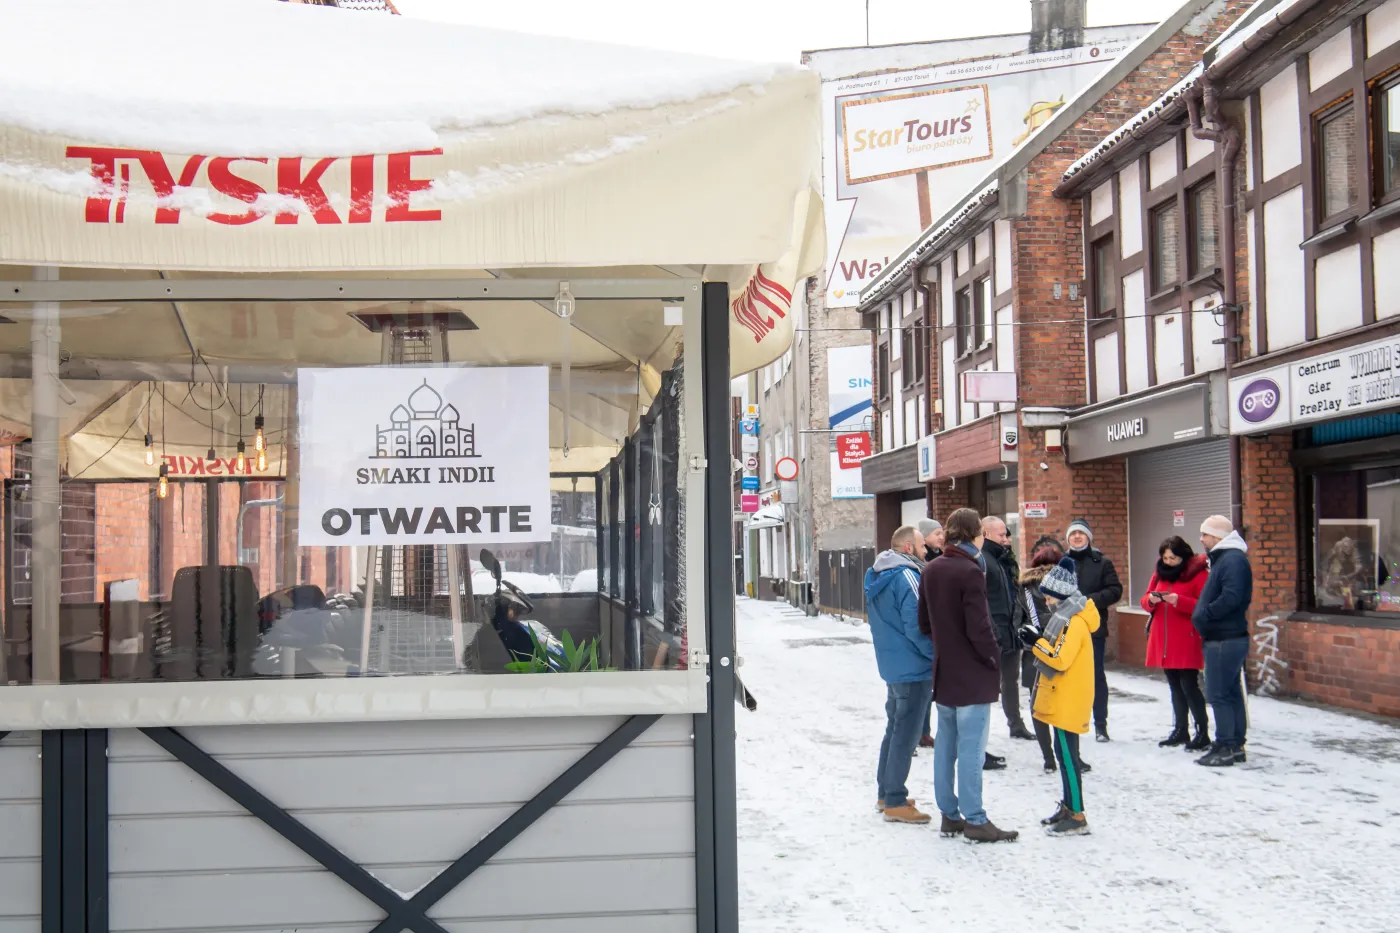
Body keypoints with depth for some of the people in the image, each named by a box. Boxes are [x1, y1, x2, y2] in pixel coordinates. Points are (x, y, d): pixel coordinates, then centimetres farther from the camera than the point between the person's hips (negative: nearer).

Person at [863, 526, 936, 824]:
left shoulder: (876, 576, 12)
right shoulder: (906, 576, -19)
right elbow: (917, 626, -22)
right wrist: (939, 655, -12)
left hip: (891, 665, 10)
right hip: (913, 668, -10)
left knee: (894, 730, 18)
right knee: (905, 735, -3)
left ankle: (885, 793, 26)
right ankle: (895, 802, 1)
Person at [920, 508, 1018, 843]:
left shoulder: (931, 570, 6)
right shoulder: (970, 572, -18)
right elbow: (978, 628, -20)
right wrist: (995, 657, -6)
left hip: (944, 671, 8)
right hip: (972, 675, -8)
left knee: (946, 744, 12)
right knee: (971, 748, -4)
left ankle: (949, 814, 19)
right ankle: (975, 820, 0)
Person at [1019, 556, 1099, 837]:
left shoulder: (1073, 622, -18)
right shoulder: (1067, 618, 14)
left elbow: (1060, 660, -25)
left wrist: (1036, 643, -17)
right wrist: (1038, 641, 4)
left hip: (1068, 703, -10)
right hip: (1061, 700, 10)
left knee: (1068, 756, -7)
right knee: (1064, 755, 16)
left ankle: (1077, 816, -4)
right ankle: (1068, 806, 25)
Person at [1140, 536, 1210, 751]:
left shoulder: (1198, 573, -8)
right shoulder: (1160, 573, 12)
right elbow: (1146, 603, 14)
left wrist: (1179, 600, -25)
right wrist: (1151, 600, -8)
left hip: (1187, 642, -6)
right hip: (1164, 641, 6)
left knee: (1189, 686, -8)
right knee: (1175, 686, 12)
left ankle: (1203, 733, 1)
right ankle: (1180, 730, 20)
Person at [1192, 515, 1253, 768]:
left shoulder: (1233, 559, -15)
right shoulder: (1223, 558, 18)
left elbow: (1231, 597, -26)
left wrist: (1203, 615, -18)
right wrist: (1202, 615, 9)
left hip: (1225, 640, -10)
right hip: (1223, 638, 10)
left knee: (1219, 694, -7)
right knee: (1231, 692, 14)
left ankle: (1226, 748, -3)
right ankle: (1236, 745, 20)